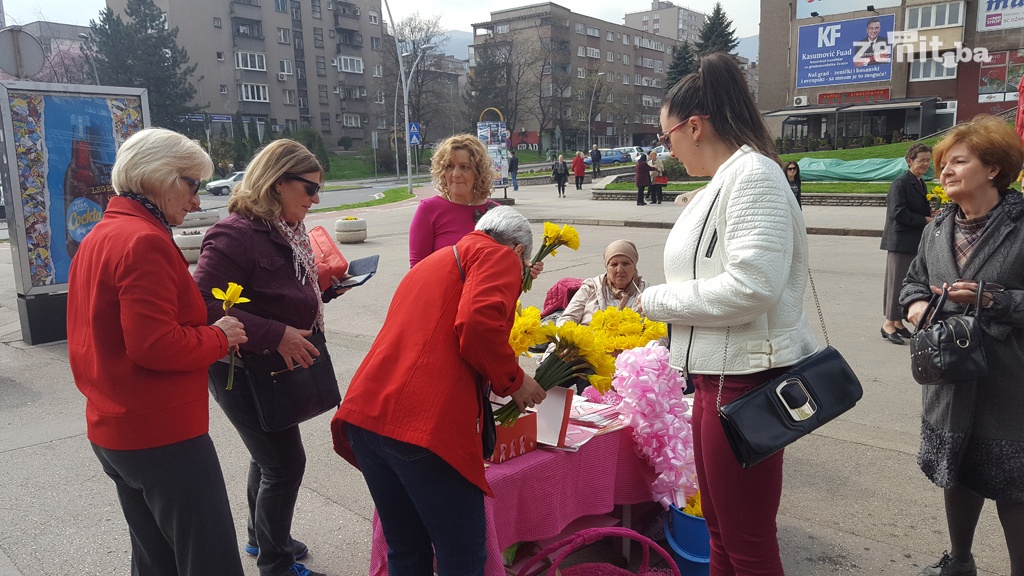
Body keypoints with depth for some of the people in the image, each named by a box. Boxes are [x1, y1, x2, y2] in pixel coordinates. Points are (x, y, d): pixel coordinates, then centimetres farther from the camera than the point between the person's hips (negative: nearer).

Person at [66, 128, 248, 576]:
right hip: (163, 434, -10)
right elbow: (156, 345, -26)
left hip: (113, 429, 10)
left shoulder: (98, 238, 11)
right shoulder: (145, 240, -19)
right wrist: (218, 337, -10)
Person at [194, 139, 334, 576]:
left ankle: (262, 537, 46)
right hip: (245, 373, -9)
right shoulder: (234, 235, -23)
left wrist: (324, 288, -1)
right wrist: (275, 334, -31)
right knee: (285, 462, 0)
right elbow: (205, 305, -30)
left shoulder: (285, 231, 4)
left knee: (269, 456, 23)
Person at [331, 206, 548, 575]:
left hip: (363, 416, 8)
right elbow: (478, 323, -14)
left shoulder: (433, 261, 30)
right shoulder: (499, 256, 5)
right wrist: (513, 381, 2)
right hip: (427, 424, -8)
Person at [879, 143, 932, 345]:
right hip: (900, 242, -9)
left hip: (916, 243, 9)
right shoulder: (900, 184, -12)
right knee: (897, 281, -4)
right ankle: (889, 323, 5)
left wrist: (932, 214, 1)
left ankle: (898, 322, 19)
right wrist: (925, 220, -14)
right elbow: (898, 213, -20)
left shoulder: (920, 184, 15)